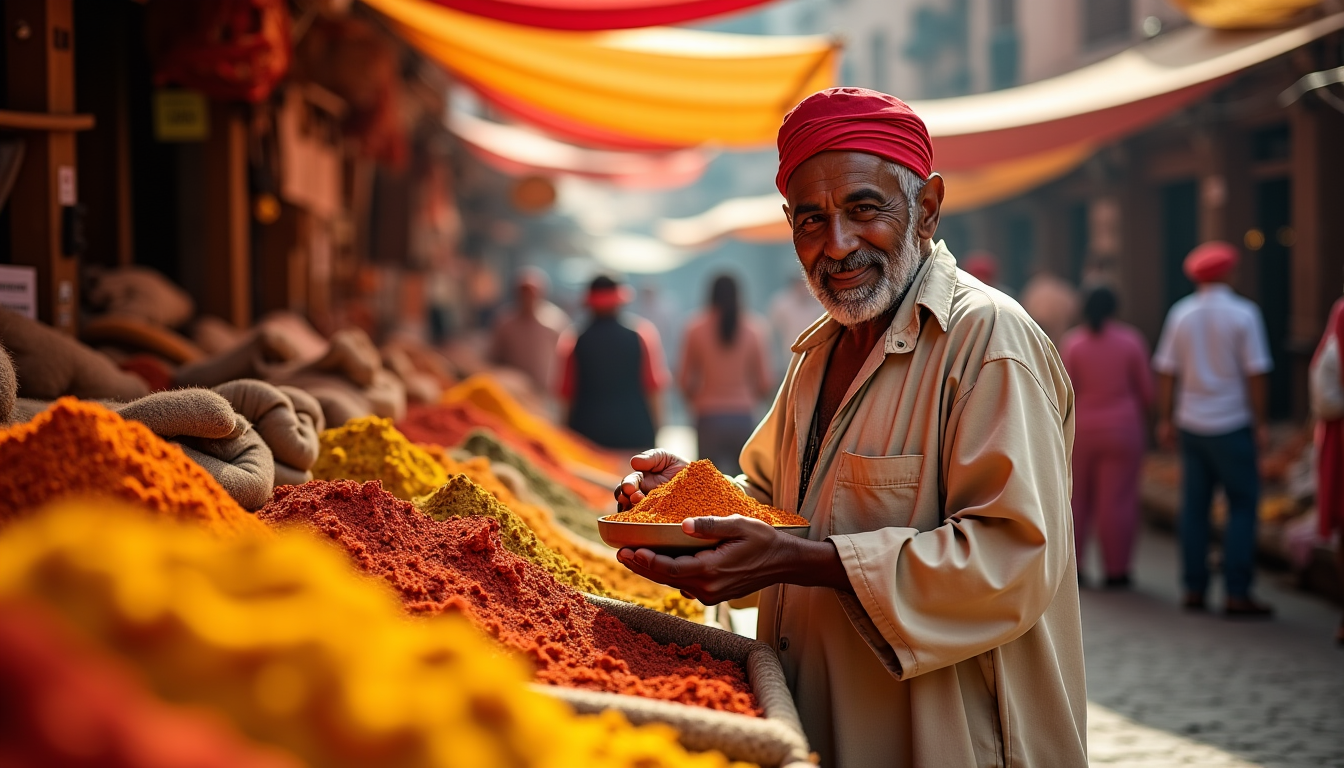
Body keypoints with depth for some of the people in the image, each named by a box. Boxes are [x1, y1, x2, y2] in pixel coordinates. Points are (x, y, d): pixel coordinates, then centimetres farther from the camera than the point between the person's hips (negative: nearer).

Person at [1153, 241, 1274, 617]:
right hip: (1232, 425, -4)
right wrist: (1260, 423, -5)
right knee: (1243, 506, 1)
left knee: (1194, 506, 10)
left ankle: (1194, 589, 12)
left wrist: (1165, 420, 13)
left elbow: (1166, 372, 5)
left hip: (1191, 426, 4)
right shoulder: (1243, 313, -8)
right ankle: (1237, 593, -4)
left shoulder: (1181, 314, 4)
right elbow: (1255, 373, -11)